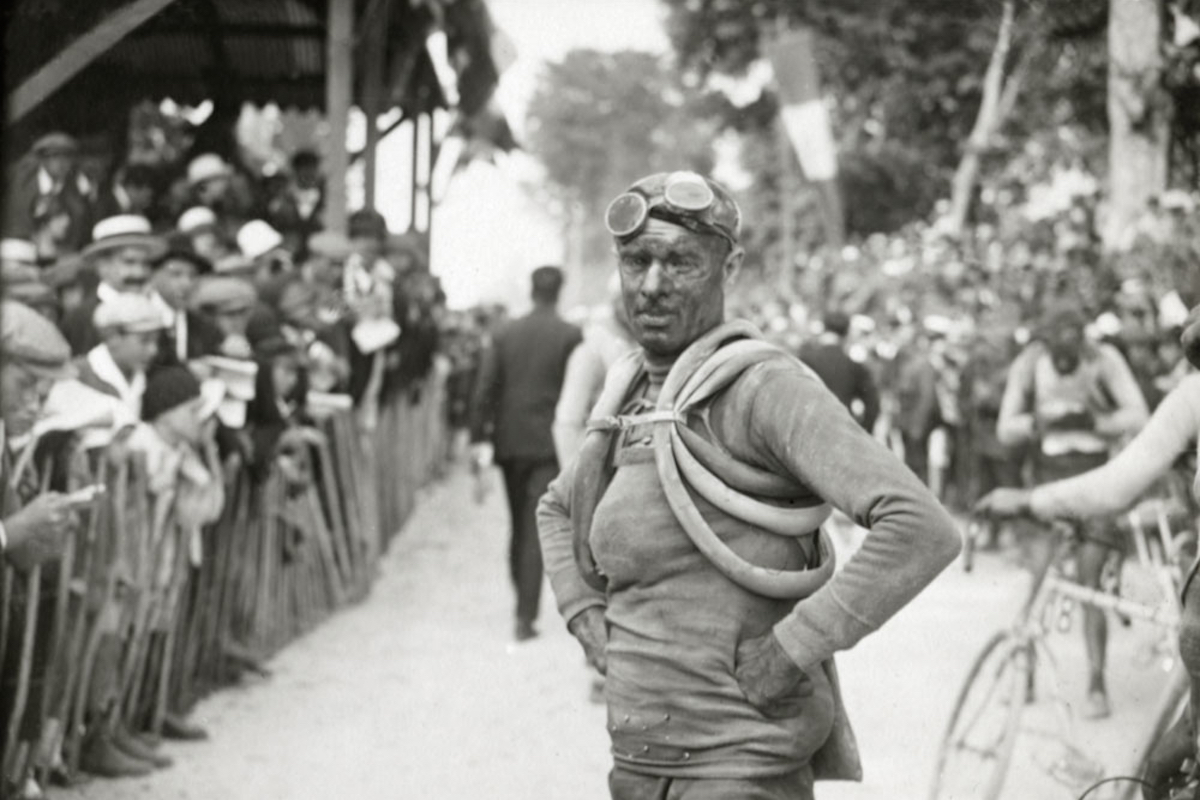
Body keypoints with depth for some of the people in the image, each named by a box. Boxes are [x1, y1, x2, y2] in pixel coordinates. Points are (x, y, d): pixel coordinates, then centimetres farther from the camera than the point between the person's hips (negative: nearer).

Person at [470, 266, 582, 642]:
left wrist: (479, 438, 2)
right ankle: (525, 616, -9)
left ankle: (524, 606, 28)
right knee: (537, 530, -4)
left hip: (510, 444, 3)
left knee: (520, 529, 17)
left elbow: (485, 389, 0)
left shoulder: (505, 334, 3)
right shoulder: (570, 336, -6)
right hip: (549, 445, -3)